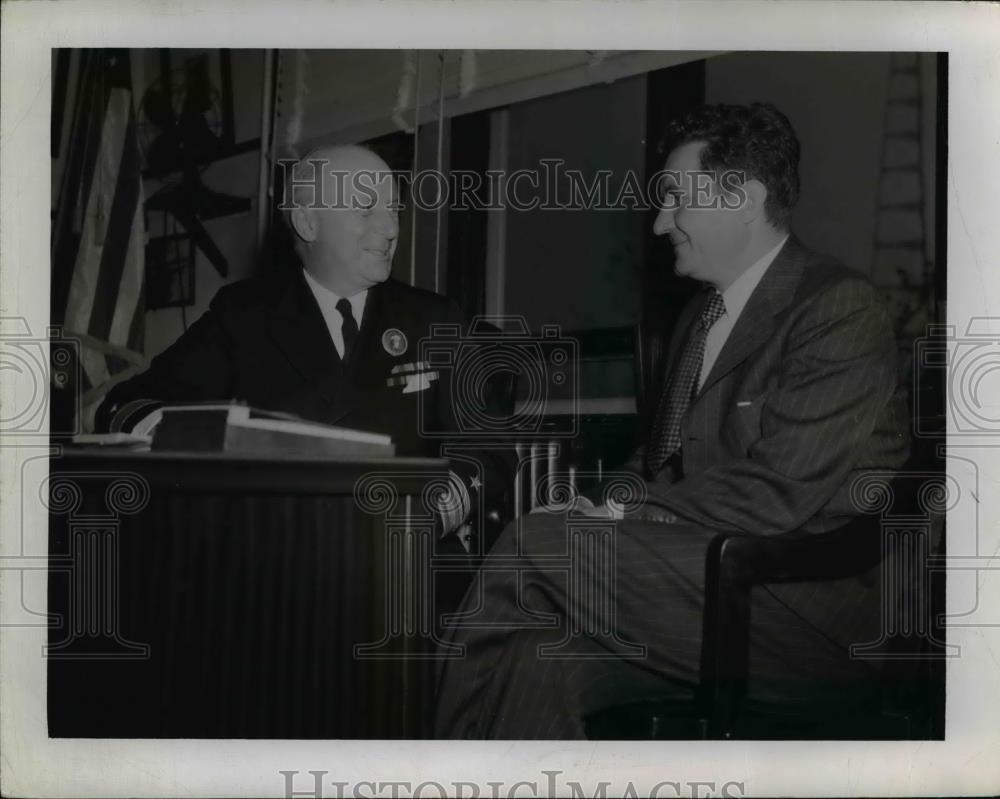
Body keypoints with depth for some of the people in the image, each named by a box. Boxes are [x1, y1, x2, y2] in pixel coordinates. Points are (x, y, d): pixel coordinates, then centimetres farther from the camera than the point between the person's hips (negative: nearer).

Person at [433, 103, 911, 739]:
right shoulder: (701, 314, 21)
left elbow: (782, 489, -17)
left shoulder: (840, 307, -8)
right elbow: (661, 461, 22)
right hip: (700, 581, 7)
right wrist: (607, 508, 1)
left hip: (805, 608, -7)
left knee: (531, 547, -21)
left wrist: (638, 517, -12)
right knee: (538, 663, -21)